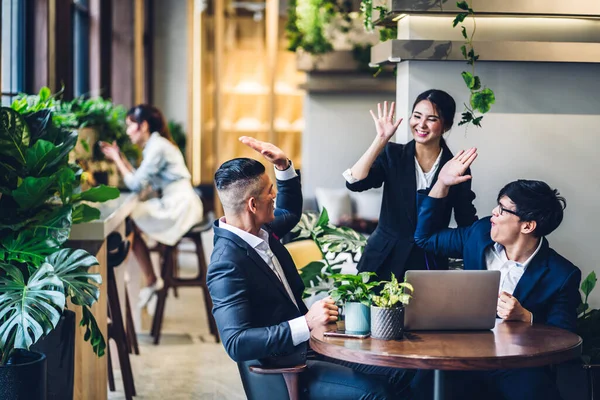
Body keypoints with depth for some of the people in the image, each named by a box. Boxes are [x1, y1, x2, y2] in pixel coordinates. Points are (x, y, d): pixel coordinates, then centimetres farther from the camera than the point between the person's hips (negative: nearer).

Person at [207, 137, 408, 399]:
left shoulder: (260, 231, 2)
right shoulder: (227, 265, -24)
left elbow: (289, 212, 25)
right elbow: (236, 344, -31)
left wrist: (283, 166, 6)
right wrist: (307, 323, -37)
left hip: (305, 344, 9)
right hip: (281, 373, -9)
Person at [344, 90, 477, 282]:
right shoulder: (392, 155, -2)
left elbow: (468, 224, 3)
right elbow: (355, 183, -18)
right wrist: (381, 139, -20)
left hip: (430, 265, 0)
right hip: (383, 261, 0)